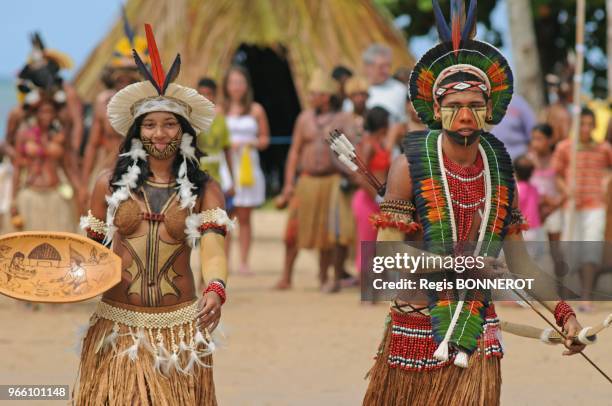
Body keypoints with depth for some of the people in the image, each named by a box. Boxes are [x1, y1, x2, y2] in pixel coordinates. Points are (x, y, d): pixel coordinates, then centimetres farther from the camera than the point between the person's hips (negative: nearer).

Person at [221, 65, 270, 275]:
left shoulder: (256, 110, 7)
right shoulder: (220, 110, 6)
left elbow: (265, 139, 11)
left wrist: (252, 143, -9)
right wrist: (227, 144, -10)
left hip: (248, 168, 0)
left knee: (244, 217, 2)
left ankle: (244, 262, 5)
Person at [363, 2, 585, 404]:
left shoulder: (499, 167, 5)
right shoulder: (411, 165, -7)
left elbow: (518, 257, 11)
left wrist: (563, 312, 1)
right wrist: (452, 262, -25)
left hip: (476, 335, 2)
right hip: (415, 323, -2)